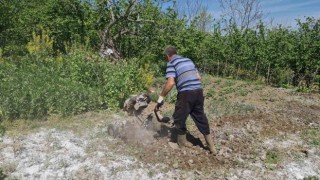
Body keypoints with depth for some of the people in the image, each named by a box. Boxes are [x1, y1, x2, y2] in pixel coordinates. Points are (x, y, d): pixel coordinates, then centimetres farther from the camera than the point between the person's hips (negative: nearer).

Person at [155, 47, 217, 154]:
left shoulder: (171, 63, 1)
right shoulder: (188, 60, 20)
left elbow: (170, 83, -13)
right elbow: (199, 77, 20)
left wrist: (161, 98, -7)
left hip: (186, 93, -7)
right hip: (199, 91, 7)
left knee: (179, 117, 13)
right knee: (200, 117, 17)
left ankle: (182, 142, 27)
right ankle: (211, 145, 25)